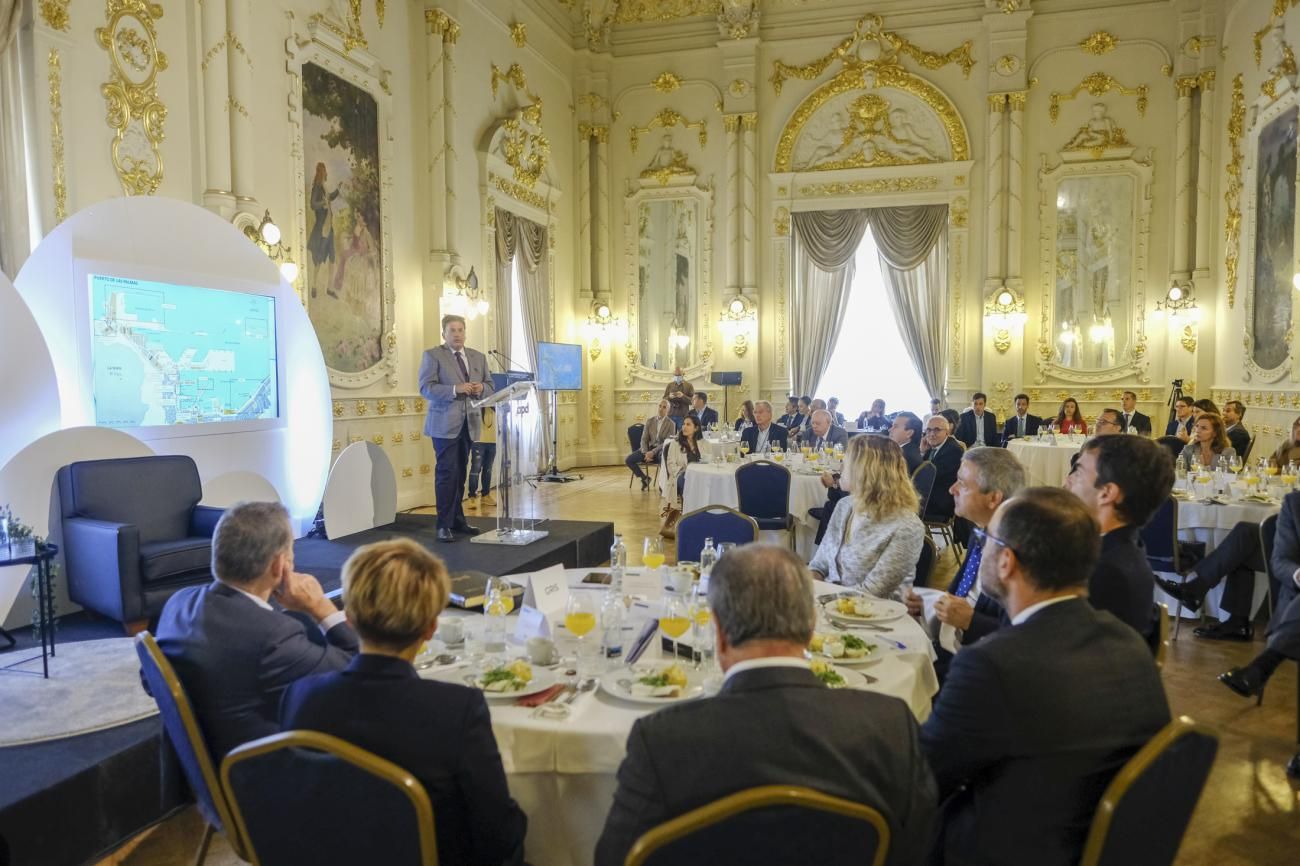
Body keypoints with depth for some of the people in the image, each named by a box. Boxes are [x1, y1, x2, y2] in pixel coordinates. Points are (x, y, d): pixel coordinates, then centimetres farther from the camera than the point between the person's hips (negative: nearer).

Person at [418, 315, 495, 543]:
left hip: (469, 423, 5)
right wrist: (455, 389, -23)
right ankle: (444, 525, -1)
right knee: (446, 473, -6)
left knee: (460, 473, 12)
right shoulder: (432, 355, -2)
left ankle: (457, 519, 21)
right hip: (445, 423, -5)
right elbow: (426, 388, -12)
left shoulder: (478, 357, 14)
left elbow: (490, 386, 15)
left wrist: (481, 389, -8)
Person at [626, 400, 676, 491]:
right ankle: (644, 478, 8)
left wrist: (653, 452, -20)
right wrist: (645, 453, -14)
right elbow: (644, 439, 5)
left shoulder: (671, 424, -2)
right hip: (648, 448, 4)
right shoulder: (649, 421, 9)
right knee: (629, 460, -15)